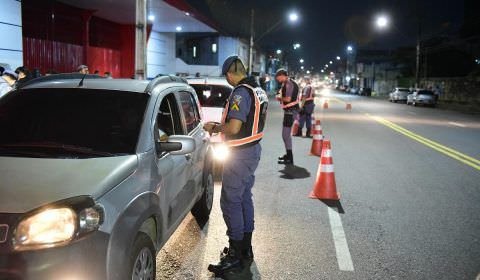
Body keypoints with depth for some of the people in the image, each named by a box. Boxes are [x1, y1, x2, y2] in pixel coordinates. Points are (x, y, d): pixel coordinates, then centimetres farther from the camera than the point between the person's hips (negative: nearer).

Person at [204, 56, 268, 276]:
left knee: (230, 202, -3)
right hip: (253, 149, 10)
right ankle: (246, 250, 29)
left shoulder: (240, 93, -20)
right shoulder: (258, 90, 11)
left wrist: (214, 128, -8)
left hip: (241, 154, -10)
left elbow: (233, 128, -26)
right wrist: (221, 126, 15)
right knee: (245, 198, 17)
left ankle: (237, 257, 3)